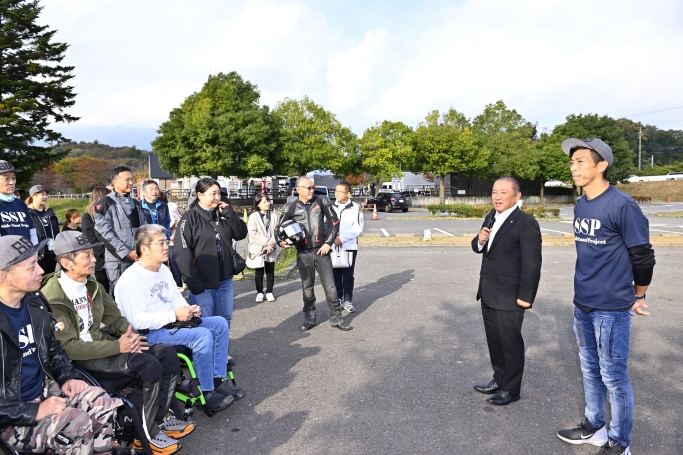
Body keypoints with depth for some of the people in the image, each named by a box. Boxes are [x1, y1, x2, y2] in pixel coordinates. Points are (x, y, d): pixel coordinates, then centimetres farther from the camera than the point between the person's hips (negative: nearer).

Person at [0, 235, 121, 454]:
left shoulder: (34, 302, 0)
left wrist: (67, 377, 2)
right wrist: (33, 411, -23)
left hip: (44, 388, 7)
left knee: (103, 403, -9)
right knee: (77, 424, -25)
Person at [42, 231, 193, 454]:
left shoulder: (91, 285, 6)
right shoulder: (52, 298, -19)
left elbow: (115, 318, 10)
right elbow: (69, 348, -23)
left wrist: (131, 336, -12)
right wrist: (117, 347, -27)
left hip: (101, 343, 8)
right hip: (78, 360, -8)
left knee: (167, 354, -9)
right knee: (150, 365, -25)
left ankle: (160, 419, 6)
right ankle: (146, 433, -6)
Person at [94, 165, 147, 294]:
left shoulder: (135, 204, 15)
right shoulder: (105, 204, -5)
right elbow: (105, 233, -13)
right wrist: (126, 253, -16)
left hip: (137, 259, 6)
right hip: (117, 260, -6)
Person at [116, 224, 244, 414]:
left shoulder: (164, 270, 10)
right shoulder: (131, 280, -18)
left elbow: (176, 298, 18)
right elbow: (138, 321, -24)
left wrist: (189, 310, -4)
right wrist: (174, 315, -25)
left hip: (172, 323, 9)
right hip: (149, 334, -9)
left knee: (219, 324, -1)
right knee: (202, 335, -28)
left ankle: (218, 380, 3)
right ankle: (207, 394, -14)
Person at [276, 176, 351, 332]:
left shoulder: (321, 201, -2)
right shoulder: (291, 207, -1)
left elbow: (334, 221, 3)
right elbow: (279, 227, 9)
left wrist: (328, 243, -2)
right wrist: (281, 241, -10)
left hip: (321, 250, 0)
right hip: (303, 253, 0)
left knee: (330, 286, 4)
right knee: (307, 288, 11)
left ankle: (336, 319, 16)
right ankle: (309, 318, 25)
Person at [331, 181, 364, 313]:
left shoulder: (356, 208, -2)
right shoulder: (331, 207, 8)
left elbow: (358, 228, -9)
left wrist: (342, 239, -16)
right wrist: (333, 238, -11)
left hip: (350, 247, -3)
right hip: (333, 247, 3)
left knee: (348, 275, 2)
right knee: (336, 275, 8)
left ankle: (347, 301, 10)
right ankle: (338, 299, 20)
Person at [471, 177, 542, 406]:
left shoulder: (526, 223, -17)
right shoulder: (492, 217, 9)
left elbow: (532, 264, -19)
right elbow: (479, 249, 15)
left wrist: (525, 296, -19)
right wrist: (479, 241, -8)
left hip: (509, 296, -8)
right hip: (488, 293, 8)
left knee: (510, 343, 8)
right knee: (494, 340, 19)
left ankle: (511, 389, 24)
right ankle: (499, 380, 36)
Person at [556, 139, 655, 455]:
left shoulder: (622, 206, -16)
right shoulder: (580, 206, 6)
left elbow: (643, 256, -9)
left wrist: (638, 297, 2)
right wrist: (587, 290, 18)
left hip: (612, 308, -7)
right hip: (582, 304, 7)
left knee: (613, 376, 5)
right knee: (590, 370, 18)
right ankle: (593, 427, 35)